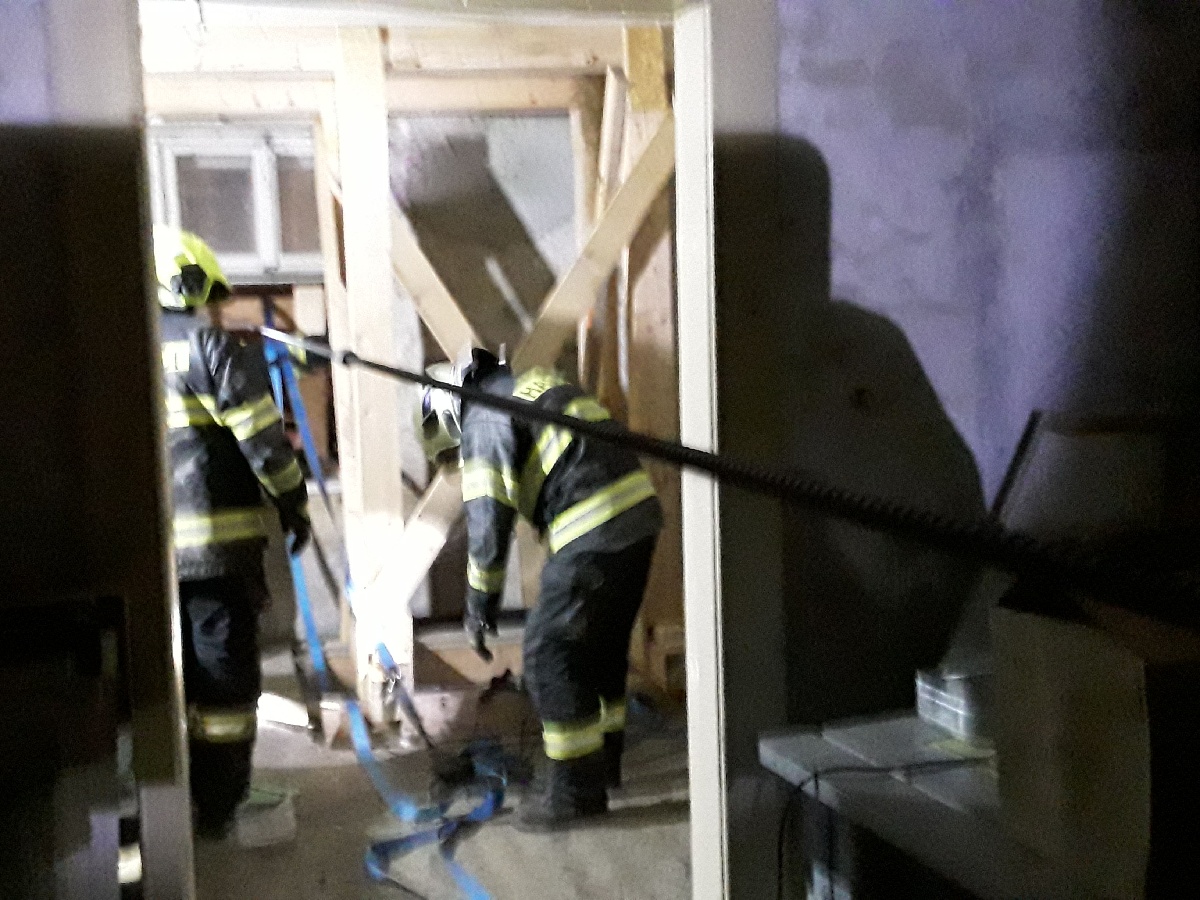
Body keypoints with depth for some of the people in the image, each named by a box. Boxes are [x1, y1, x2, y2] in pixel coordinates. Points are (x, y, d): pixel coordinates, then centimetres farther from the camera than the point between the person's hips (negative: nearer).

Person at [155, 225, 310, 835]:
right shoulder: (212, 345, -9)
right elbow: (263, 441, -10)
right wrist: (294, 505, 2)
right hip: (214, 540, -6)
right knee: (223, 672, 4)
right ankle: (219, 803, 10)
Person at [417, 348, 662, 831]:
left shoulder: (485, 420, -4)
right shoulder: (534, 384, 22)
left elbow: (488, 520, -7)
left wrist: (480, 602, 3)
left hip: (595, 537, -9)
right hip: (639, 515, 9)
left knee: (550, 655, 1)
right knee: (602, 644, 22)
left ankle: (576, 788, 8)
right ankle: (604, 758, 37)